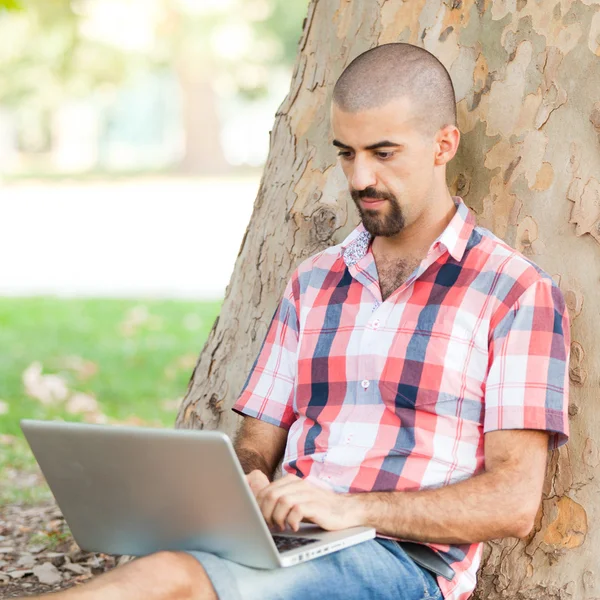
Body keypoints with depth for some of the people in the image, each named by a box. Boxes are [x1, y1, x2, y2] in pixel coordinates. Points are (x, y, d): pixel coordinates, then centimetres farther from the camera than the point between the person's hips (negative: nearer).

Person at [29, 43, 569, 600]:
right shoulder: (313, 282, 22)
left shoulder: (516, 292, 2)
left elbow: (514, 502, -6)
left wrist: (350, 508, -19)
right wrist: (244, 488, -6)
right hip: (281, 547, 5)